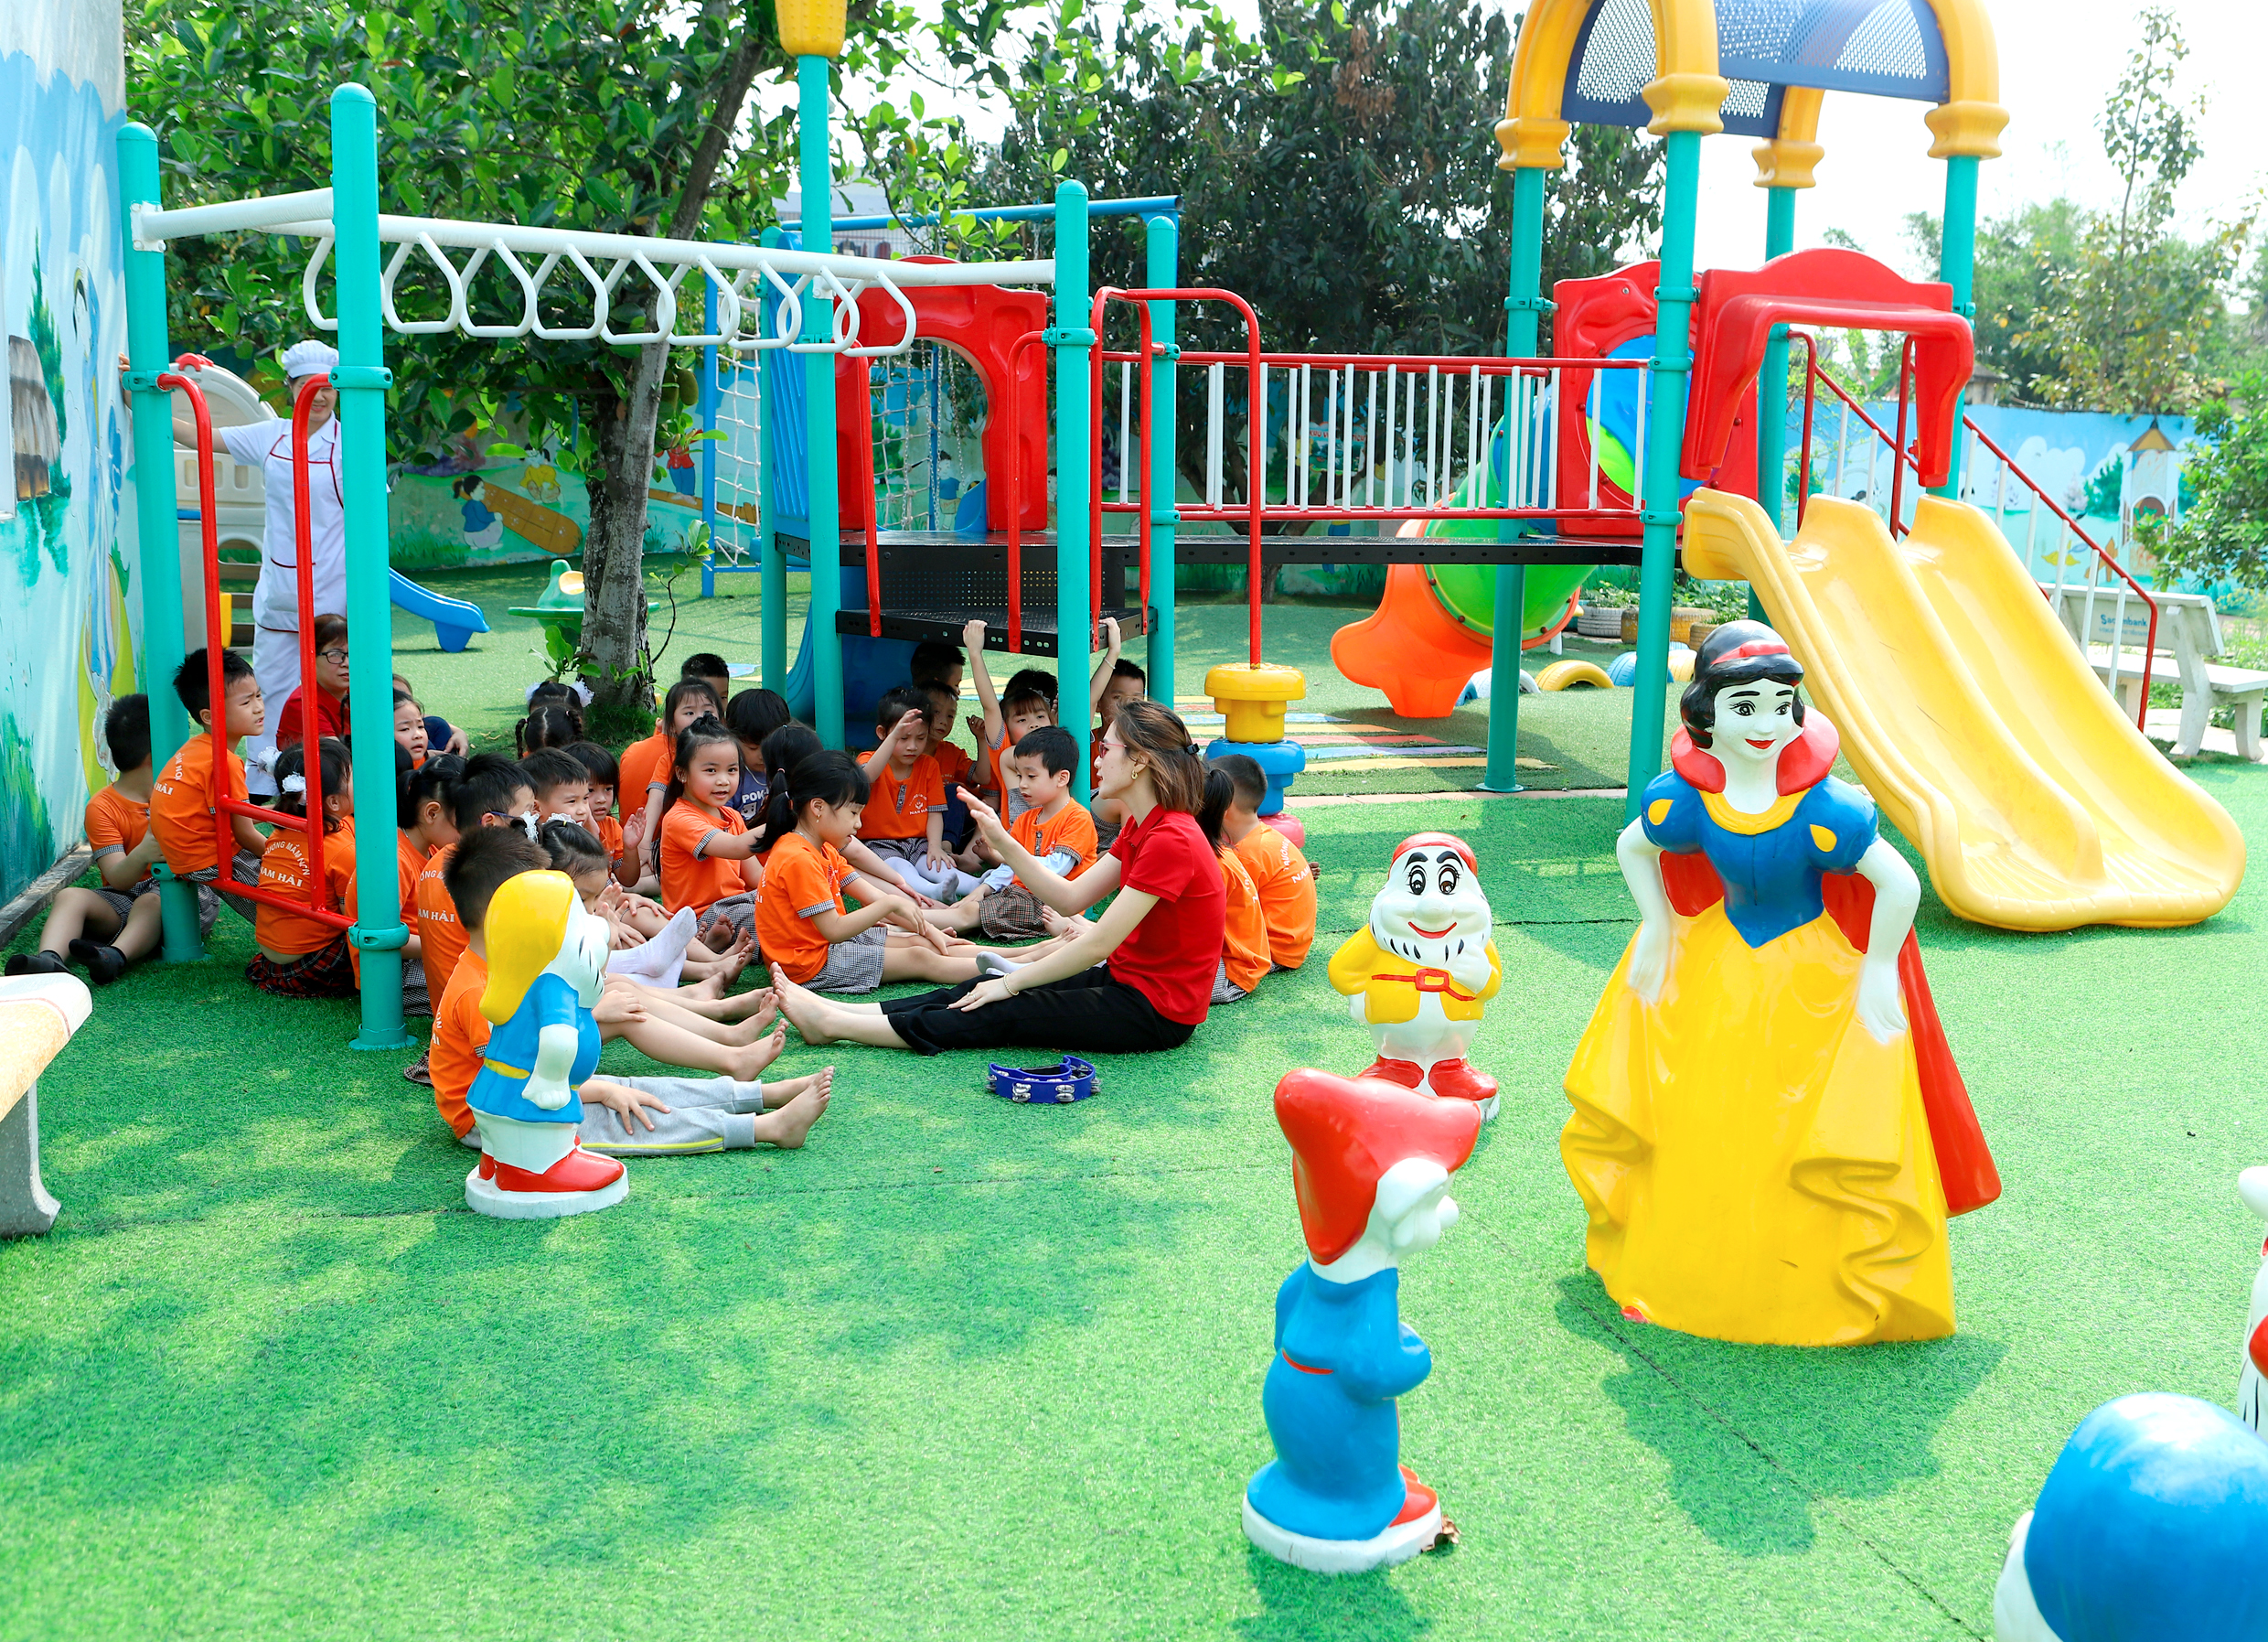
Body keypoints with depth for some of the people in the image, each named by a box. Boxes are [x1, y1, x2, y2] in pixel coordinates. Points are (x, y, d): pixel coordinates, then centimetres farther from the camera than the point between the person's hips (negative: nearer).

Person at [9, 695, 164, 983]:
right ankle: (49, 959, -54)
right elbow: (118, 878, -15)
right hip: (120, 900, 0)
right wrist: (143, 854, -38)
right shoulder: (102, 807, -2)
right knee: (70, 896, -27)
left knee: (151, 902, -34)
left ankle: (114, 957, -60)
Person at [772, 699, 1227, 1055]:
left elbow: (1097, 945, -22)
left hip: (1157, 1012, -9)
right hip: (1128, 979, 9)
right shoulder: (1140, 828, 11)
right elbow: (1071, 898, 9)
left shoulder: (1171, 840, -22)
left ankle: (832, 1023, -7)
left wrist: (1009, 984, -14)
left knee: (1002, 1014, -9)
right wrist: (1002, 841, -1)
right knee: (982, 991, 1)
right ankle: (836, 1012, 2)